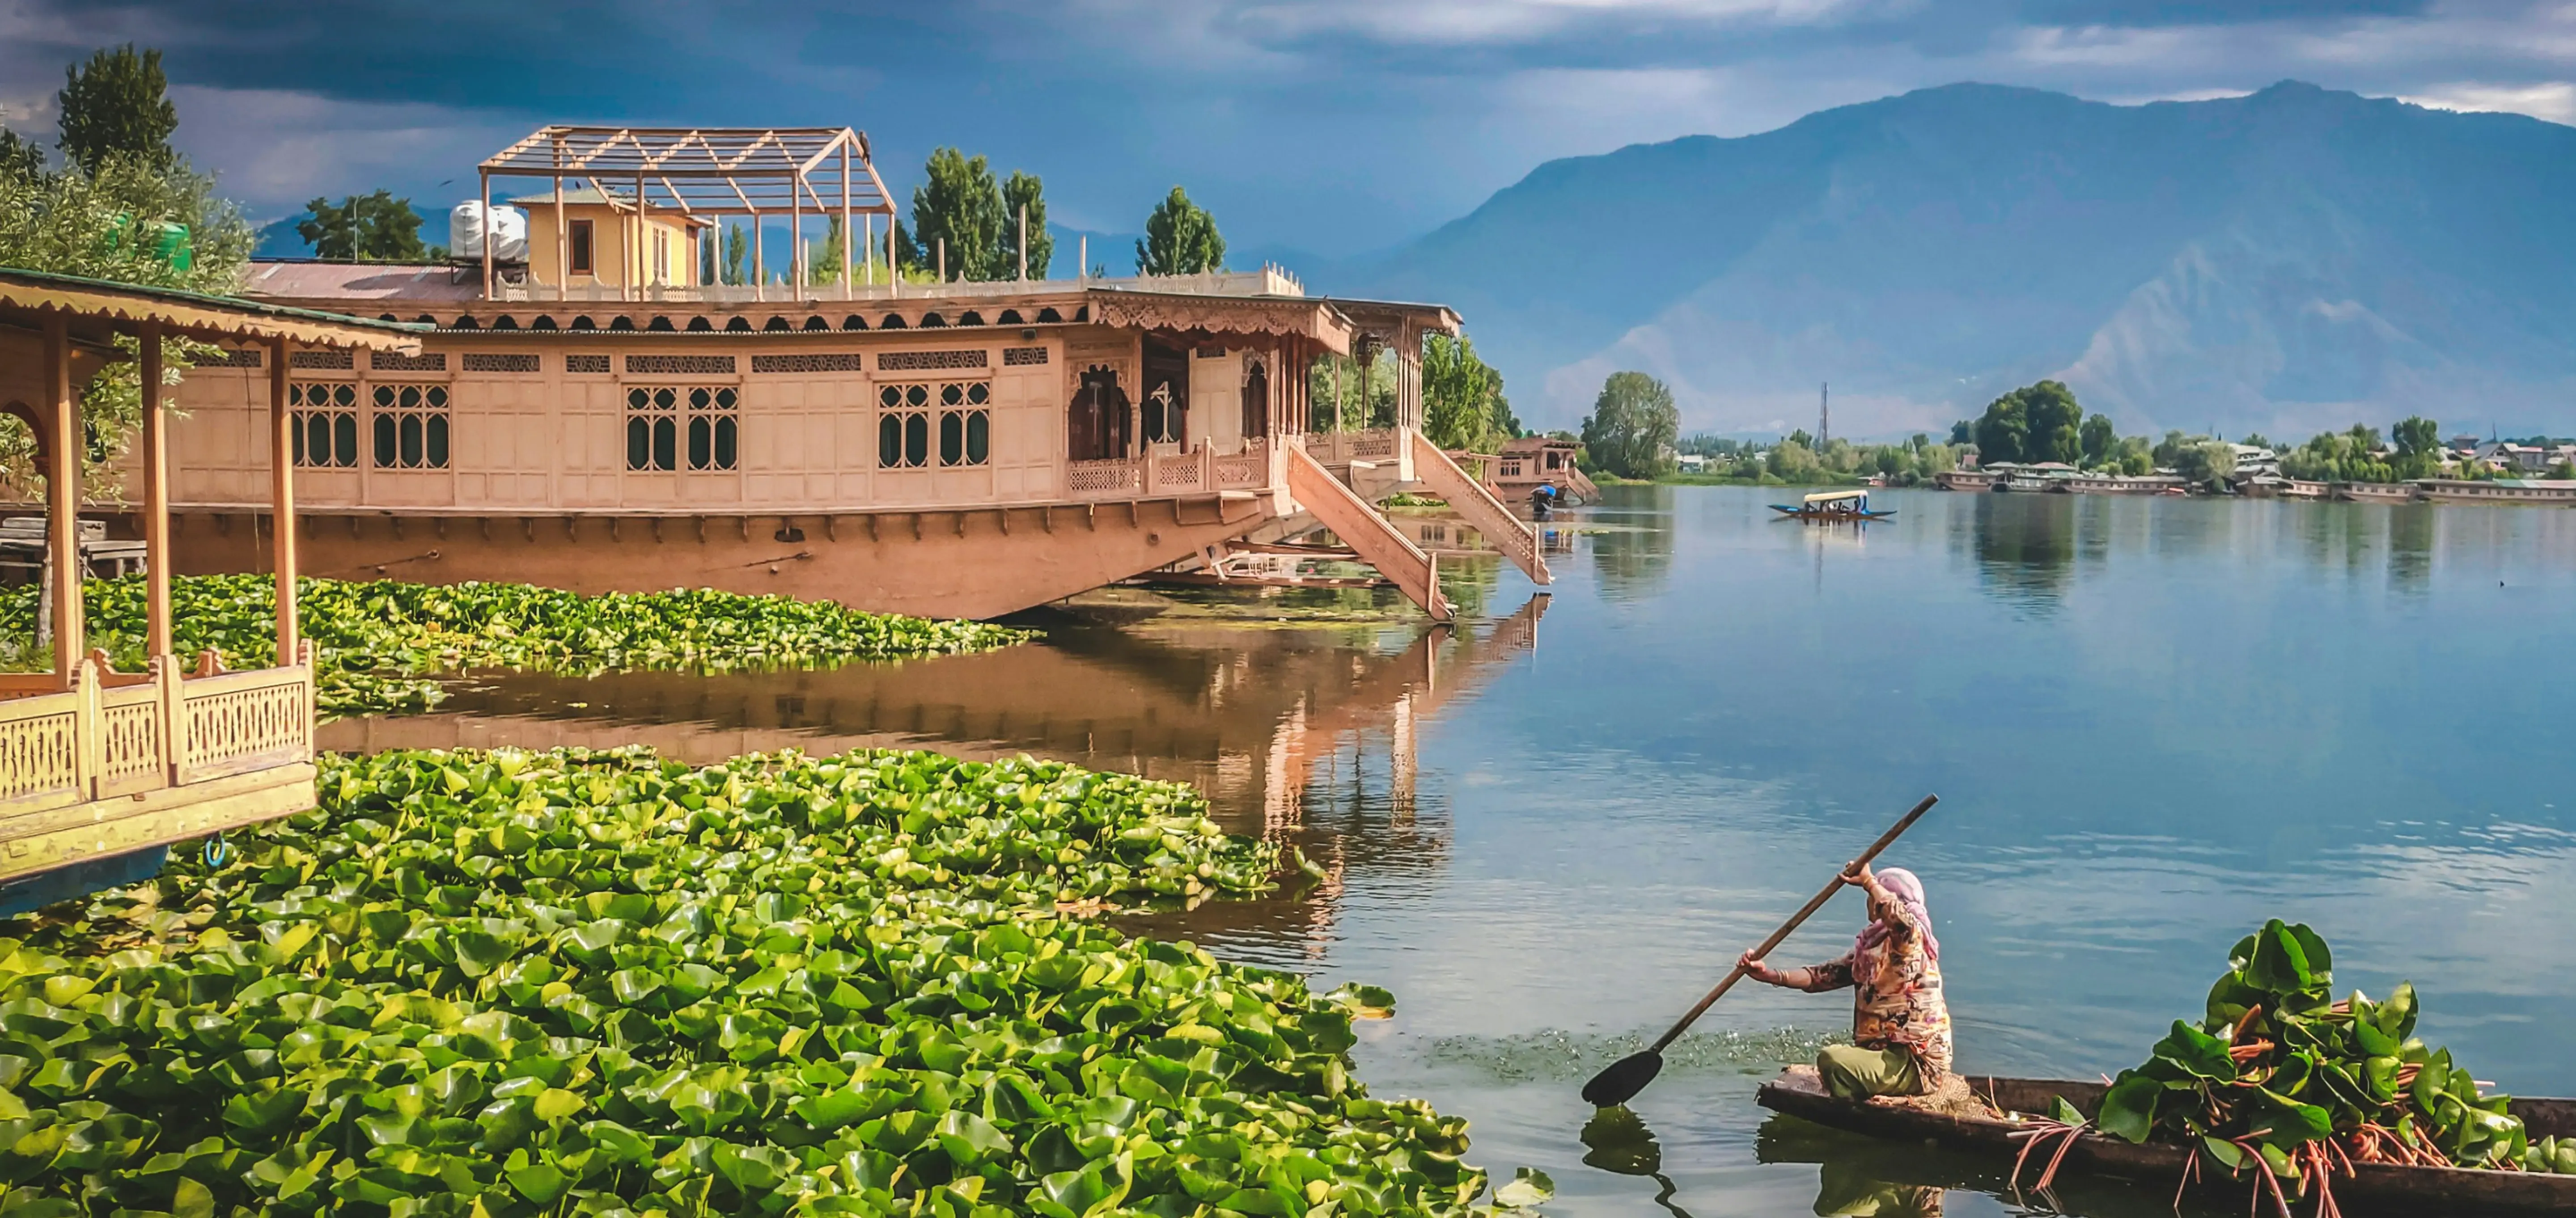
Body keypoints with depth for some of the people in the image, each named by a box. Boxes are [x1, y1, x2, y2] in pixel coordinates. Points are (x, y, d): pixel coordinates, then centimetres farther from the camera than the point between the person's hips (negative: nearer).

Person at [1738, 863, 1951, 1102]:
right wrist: (1769, 975, -2)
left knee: (1832, 1060, -27)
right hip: (1890, 1056, 10)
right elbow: (1824, 975, 10)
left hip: (1920, 1065, -9)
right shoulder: (1868, 948, 14)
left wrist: (1868, 881, -19)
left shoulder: (1913, 941, -11)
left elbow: (1900, 918, -35)